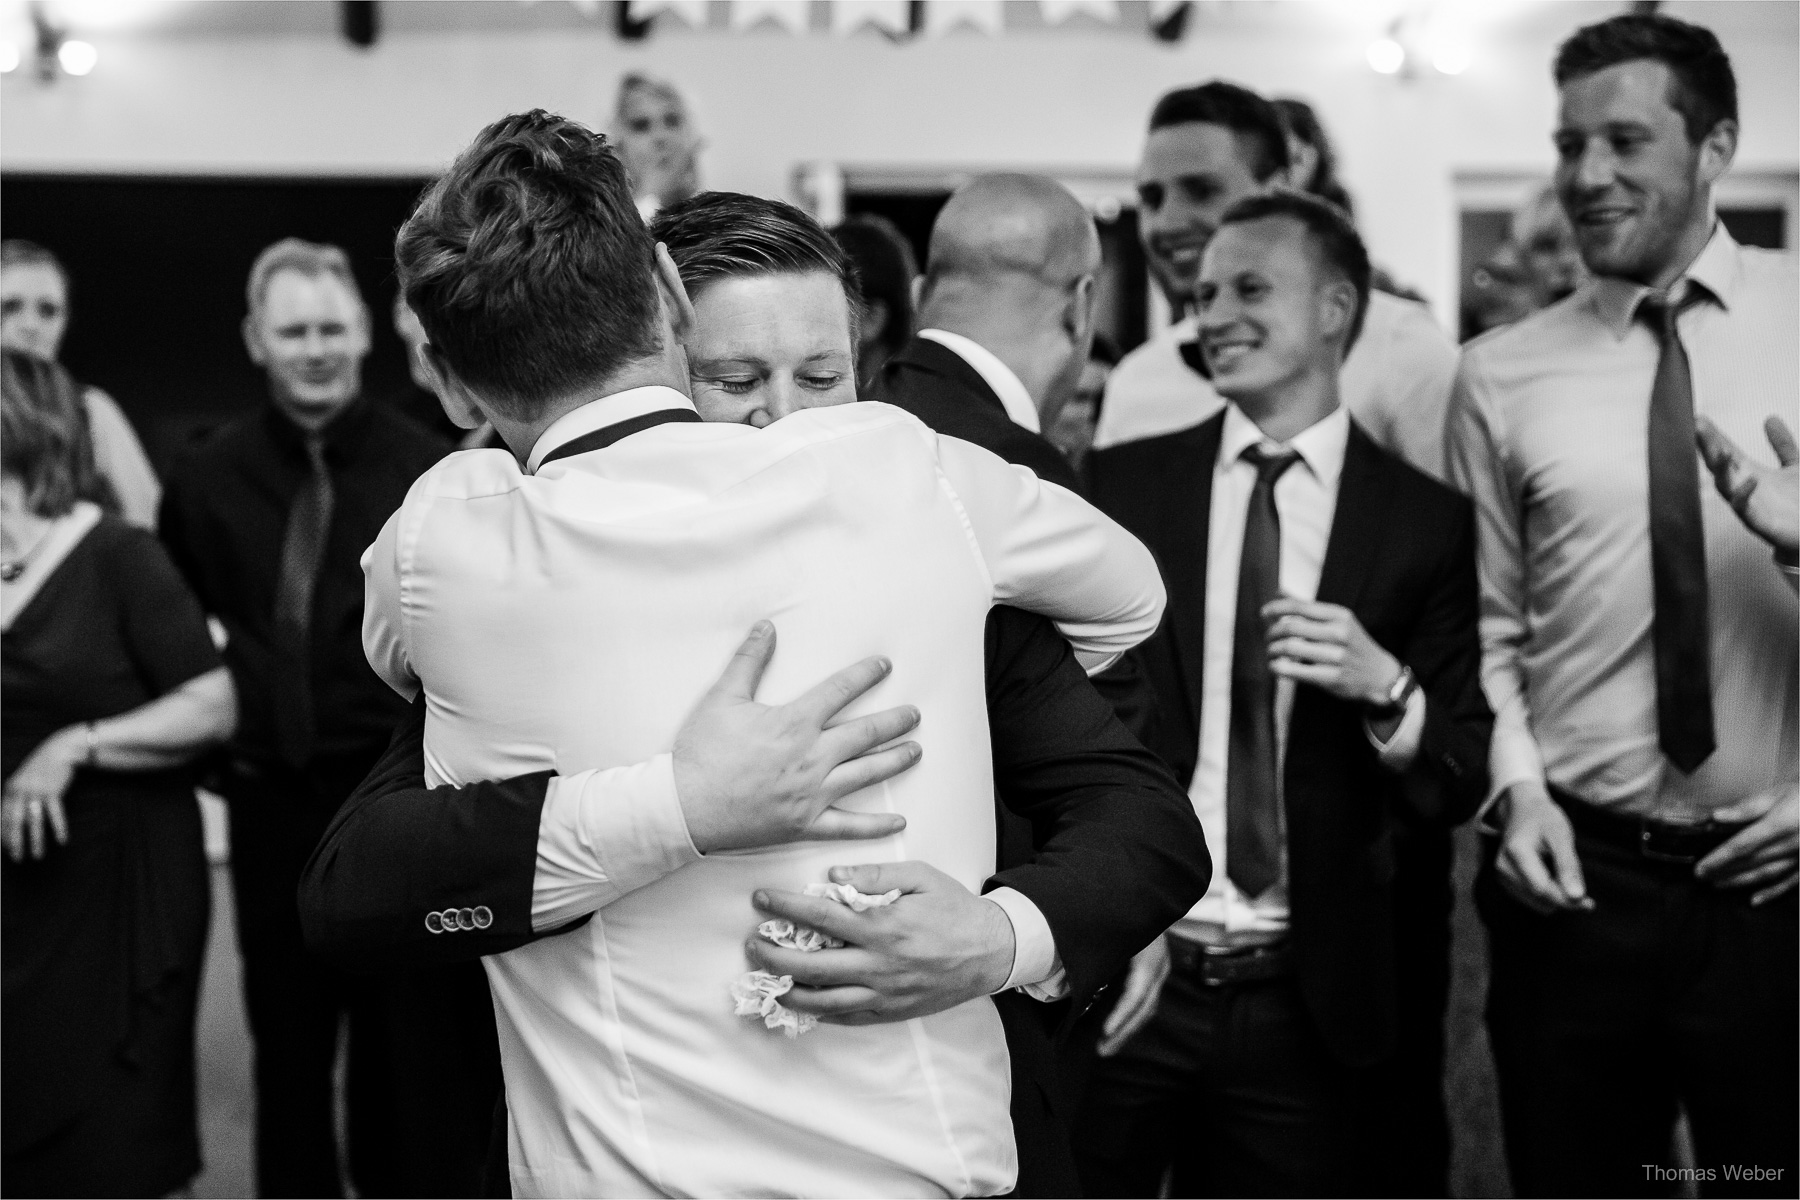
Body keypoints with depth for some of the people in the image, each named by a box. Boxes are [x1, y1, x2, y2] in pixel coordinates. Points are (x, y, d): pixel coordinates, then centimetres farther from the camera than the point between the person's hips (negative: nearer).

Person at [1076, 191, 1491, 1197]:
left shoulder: (1426, 520, 0)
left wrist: (1384, 688, -18)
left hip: (1308, 1001, 0)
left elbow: (1462, 784, 1)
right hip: (1121, 975, 0)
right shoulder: (1125, 486, 1)